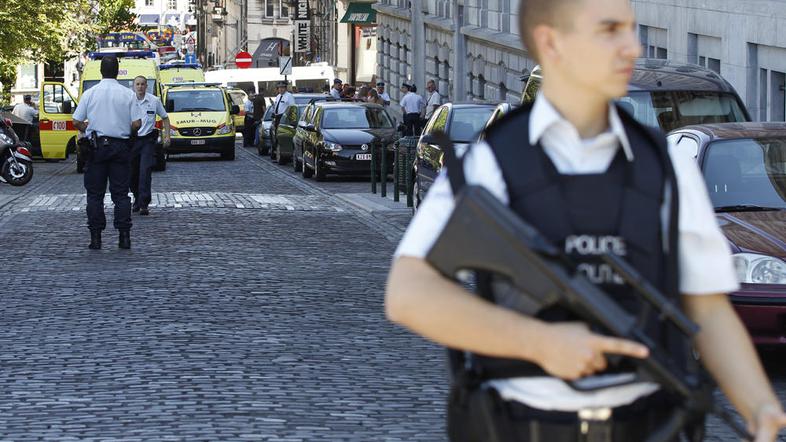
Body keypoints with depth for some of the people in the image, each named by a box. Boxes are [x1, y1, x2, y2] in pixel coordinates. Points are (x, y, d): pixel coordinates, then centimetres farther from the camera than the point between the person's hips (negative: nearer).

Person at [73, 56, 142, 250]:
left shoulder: (90, 93, -1)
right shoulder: (128, 94, -2)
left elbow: (77, 122, -2)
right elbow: (137, 123, -6)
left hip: (96, 147, 0)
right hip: (121, 146, 0)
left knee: (95, 194, 5)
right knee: (121, 193, 5)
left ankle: (96, 237, 1)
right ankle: (124, 236, 1)